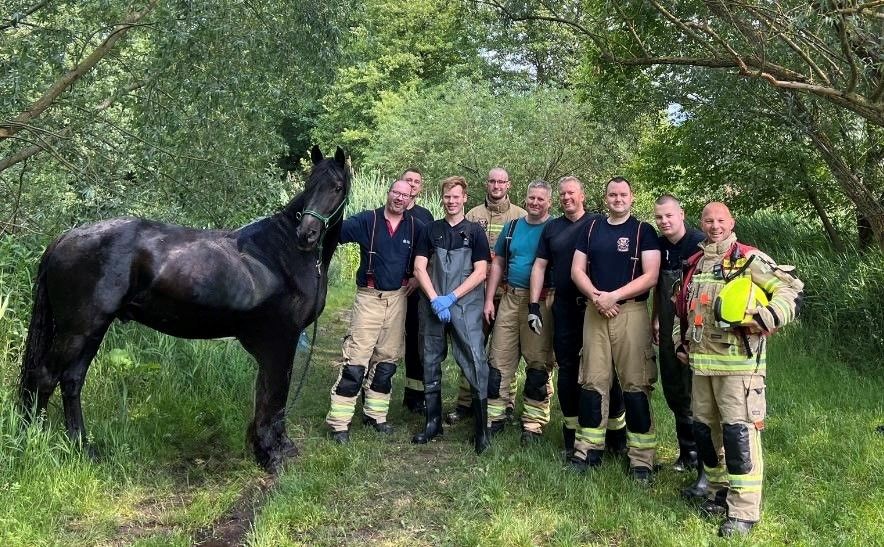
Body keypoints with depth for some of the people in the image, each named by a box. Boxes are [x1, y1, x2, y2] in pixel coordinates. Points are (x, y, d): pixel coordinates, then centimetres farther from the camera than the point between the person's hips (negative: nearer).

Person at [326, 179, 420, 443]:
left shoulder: (415, 227, 5)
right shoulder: (367, 220, -3)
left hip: (397, 299, 4)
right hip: (369, 297, -4)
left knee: (386, 360, 12)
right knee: (355, 361, -7)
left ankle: (375, 414, 26)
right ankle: (338, 421, -1)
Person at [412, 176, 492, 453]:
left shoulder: (475, 231, 5)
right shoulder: (430, 231, 11)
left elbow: (480, 272, -2)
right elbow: (419, 269, 3)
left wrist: (451, 297, -11)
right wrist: (435, 299, -10)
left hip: (466, 307, -3)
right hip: (432, 306, 3)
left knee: (475, 363, -10)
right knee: (430, 363, 9)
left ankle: (482, 430, -3)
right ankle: (433, 422, 22)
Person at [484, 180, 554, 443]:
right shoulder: (512, 227, 12)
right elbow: (498, 264, 15)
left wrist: (539, 302, -10)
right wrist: (489, 299, 8)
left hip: (541, 301, -4)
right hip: (510, 298, 4)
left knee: (538, 363, 1)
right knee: (499, 359, 5)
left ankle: (533, 424, 11)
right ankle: (495, 416, 15)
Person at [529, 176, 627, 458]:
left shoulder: (598, 223, 1)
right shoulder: (551, 228, 12)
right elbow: (539, 266, 11)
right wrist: (534, 305, 3)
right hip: (564, 307, 4)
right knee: (567, 369, 8)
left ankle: (616, 433, 13)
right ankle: (571, 432, 19)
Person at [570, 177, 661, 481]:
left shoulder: (643, 230, 3)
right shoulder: (592, 229, 14)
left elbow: (650, 276, -7)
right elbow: (577, 270, 8)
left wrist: (613, 296, -15)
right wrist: (596, 296, -10)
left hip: (631, 311, -3)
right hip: (594, 311, 4)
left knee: (635, 384, -4)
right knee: (592, 381, 5)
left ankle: (641, 458, 2)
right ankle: (589, 449, 14)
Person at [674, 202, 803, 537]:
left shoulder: (749, 259, -5)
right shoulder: (694, 264, 15)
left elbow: (792, 291, -9)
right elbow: (682, 307, 27)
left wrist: (763, 319, -21)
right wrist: (680, 342, 19)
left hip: (739, 363, -7)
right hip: (701, 362, 7)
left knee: (739, 432, -8)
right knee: (705, 429, 13)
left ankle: (744, 510, -1)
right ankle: (719, 491, 29)